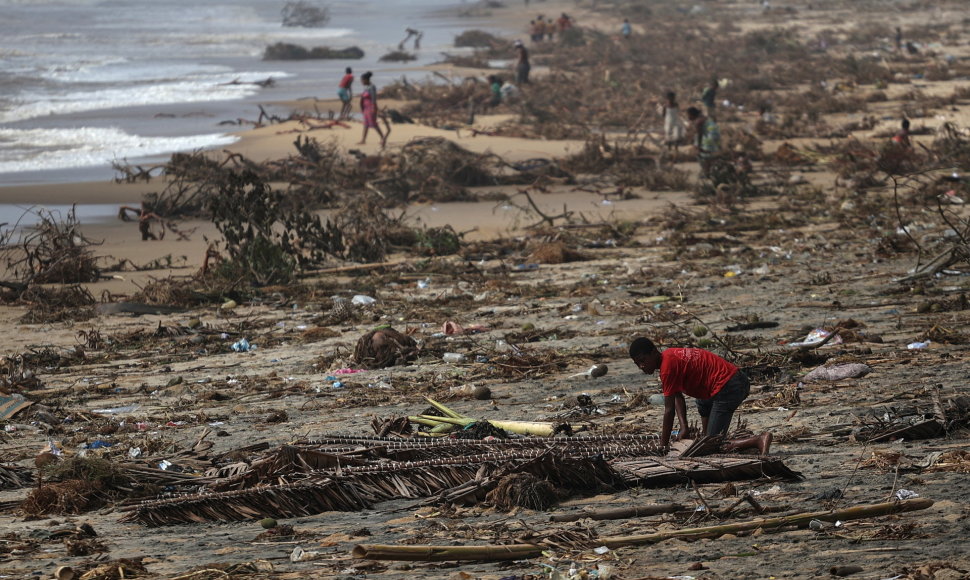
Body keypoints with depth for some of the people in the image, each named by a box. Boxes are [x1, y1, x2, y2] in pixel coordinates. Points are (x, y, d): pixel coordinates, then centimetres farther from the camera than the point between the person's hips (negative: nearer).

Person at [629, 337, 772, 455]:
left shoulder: (668, 366, -17)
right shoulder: (667, 357, 13)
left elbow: (669, 410, -14)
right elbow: (678, 398, 14)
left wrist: (663, 447, -8)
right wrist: (684, 428, 2)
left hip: (727, 389, -11)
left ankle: (760, 440, -24)